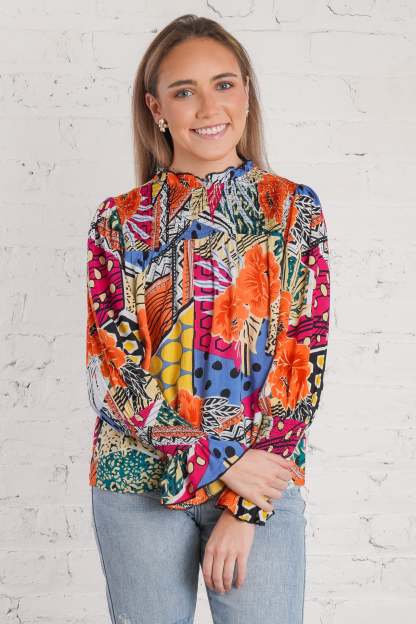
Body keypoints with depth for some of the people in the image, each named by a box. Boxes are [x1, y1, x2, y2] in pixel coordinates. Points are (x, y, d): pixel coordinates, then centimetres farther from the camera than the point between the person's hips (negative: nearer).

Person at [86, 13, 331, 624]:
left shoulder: (295, 209, -2)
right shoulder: (119, 220, -1)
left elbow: (303, 364, -6)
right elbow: (111, 371, -6)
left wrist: (247, 510, -10)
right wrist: (222, 461, -14)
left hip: (263, 477, 0)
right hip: (138, 482, 1)